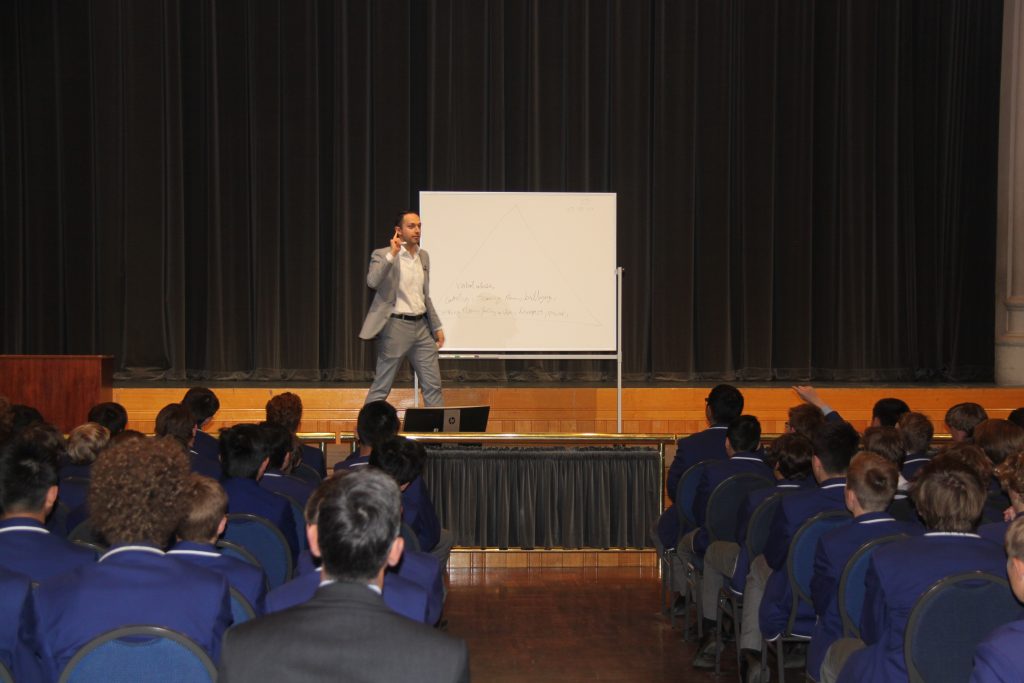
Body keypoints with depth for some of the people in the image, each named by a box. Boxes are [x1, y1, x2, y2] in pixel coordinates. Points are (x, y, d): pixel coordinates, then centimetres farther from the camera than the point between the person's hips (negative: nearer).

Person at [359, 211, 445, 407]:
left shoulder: (424, 256, 12)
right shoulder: (383, 255, -7)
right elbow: (372, 282, -26)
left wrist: (437, 326, 16)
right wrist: (391, 255, -27)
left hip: (421, 326, 6)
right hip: (396, 326, -6)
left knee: (433, 385, 5)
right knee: (381, 387, 1)